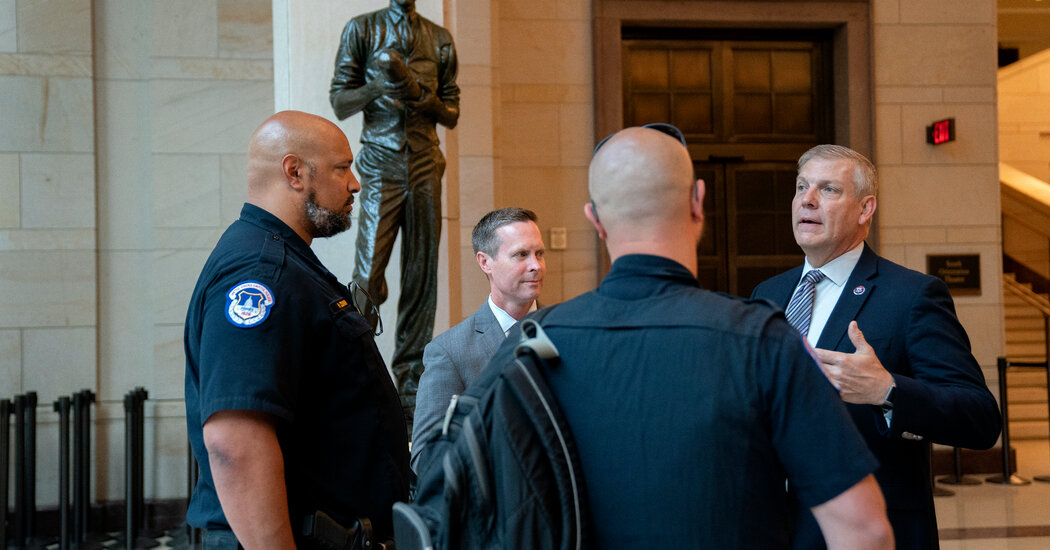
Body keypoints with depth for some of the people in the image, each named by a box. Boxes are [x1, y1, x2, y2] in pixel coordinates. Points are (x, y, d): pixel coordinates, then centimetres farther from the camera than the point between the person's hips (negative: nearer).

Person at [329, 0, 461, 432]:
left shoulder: (440, 39, 16)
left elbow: (452, 115, 15)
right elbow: (339, 103, 4)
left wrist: (424, 96, -6)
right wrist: (380, 84, -14)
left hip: (426, 167, 3)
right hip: (381, 165, -2)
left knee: (422, 280, 1)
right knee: (368, 276, -14)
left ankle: (410, 391, 6)